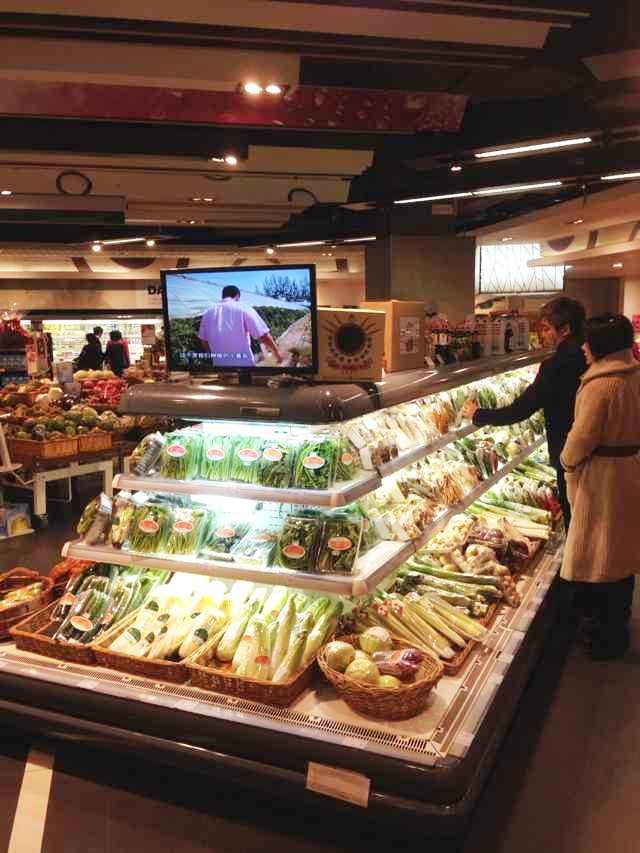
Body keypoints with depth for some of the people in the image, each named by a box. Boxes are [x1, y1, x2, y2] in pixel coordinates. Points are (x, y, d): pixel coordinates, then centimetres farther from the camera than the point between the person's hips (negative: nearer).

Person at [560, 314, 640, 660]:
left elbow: (582, 437, -21)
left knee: (601, 555, 5)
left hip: (604, 475, -9)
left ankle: (609, 636, 19)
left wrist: (567, 461, -3)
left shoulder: (601, 385, -23)